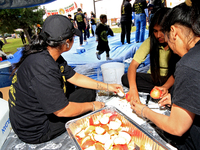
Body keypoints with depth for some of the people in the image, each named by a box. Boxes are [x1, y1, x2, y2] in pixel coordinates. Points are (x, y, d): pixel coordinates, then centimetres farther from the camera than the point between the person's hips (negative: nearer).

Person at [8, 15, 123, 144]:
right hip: (35, 132, -9)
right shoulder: (43, 67, -34)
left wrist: (107, 87, 5)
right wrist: (92, 106, -11)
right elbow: (62, 111, -28)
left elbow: (76, 78, 3)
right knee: (88, 93, -7)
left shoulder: (50, 56, -4)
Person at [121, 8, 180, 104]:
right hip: (154, 77, 4)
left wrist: (166, 86, -36)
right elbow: (133, 64, -22)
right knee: (125, 78, -22)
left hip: (172, 79, -3)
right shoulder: (150, 41, -13)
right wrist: (133, 88, -38)